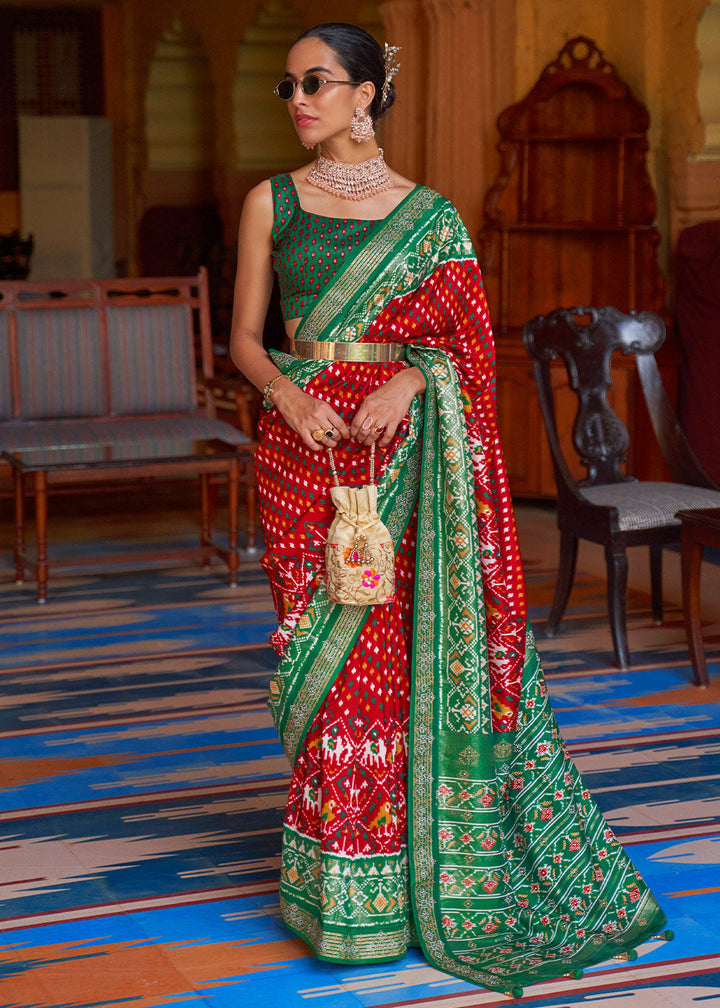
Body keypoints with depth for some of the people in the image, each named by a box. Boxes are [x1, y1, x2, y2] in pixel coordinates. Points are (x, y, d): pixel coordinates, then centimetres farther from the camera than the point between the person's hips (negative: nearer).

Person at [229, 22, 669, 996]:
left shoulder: (428, 215, 5)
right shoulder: (271, 203, 7)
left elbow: (467, 340, 3)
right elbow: (245, 338, 6)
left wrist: (411, 379, -16)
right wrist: (290, 393, -14)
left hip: (401, 451, -1)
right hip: (304, 447, 1)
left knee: (410, 644, -2)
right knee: (326, 650, 1)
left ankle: (417, 867, 13)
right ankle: (341, 883, 12)